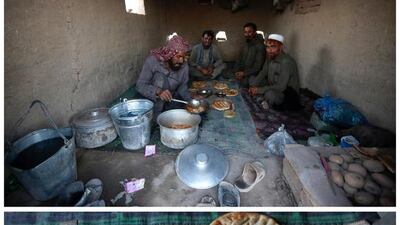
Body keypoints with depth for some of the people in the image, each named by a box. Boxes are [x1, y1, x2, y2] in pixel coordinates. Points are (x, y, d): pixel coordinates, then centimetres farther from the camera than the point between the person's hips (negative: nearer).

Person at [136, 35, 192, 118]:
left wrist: (191, 101, -18)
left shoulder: (184, 66, -9)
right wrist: (158, 91, -35)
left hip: (172, 104, 1)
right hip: (153, 105, -1)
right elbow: (140, 85, -18)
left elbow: (182, 88, 0)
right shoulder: (152, 60, -18)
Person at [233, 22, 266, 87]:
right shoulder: (245, 45, 14)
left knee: (244, 81, -36)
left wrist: (244, 73, -21)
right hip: (242, 72, 7)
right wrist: (236, 71, -3)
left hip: (253, 74, -7)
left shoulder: (260, 46, -11)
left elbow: (258, 66, -16)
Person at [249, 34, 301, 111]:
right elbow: (263, 73, 8)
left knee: (270, 94, -39)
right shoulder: (270, 57, -4)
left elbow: (281, 87, -31)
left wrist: (259, 90, -25)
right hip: (272, 88, 8)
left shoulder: (287, 62, -28)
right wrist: (253, 87, -8)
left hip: (288, 93, -8)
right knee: (252, 79, 2)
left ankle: (269, 102, -4)